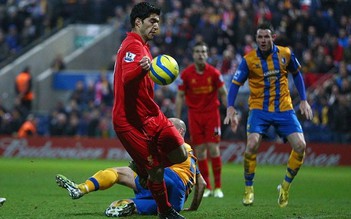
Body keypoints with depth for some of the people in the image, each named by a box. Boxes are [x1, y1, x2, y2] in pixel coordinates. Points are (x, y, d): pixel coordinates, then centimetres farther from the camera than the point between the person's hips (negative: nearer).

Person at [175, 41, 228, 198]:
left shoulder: (214, 73, -5)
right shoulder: (186, 74, -4)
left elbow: (223, 94, 3)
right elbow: (180, 97, 3)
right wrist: (177, 119, -1)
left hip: (212, 113, -1)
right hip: (194, 115, 1)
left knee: (213, 149, -8)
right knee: (200, 151, -1)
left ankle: (218, 187, 0)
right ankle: (206, 187, 7)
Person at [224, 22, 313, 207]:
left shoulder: (285, 54, -1)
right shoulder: (249, 60, -6)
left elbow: (296, 74, 15)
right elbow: (235, 84, -2)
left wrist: (303, 100, 9)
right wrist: (230, 109, -14)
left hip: (284, 109, 2)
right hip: (259, 109, -2)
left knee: (300, 145, -13)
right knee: (252, 145, -24)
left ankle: (285, 187, 8)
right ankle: (248, 189, -4)